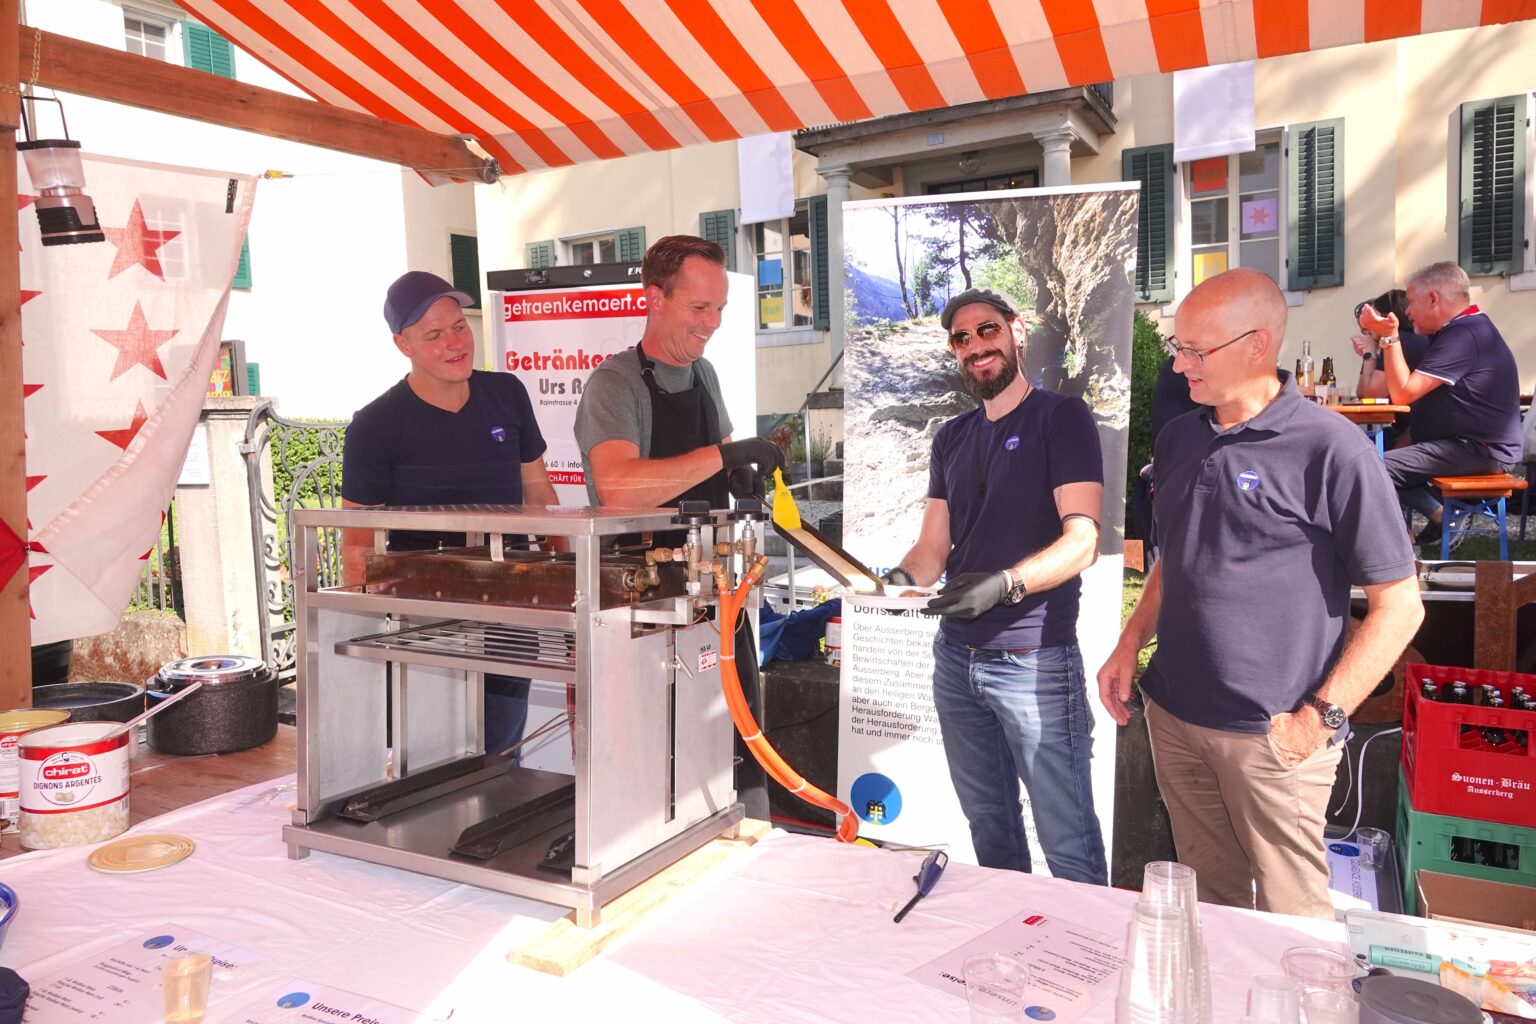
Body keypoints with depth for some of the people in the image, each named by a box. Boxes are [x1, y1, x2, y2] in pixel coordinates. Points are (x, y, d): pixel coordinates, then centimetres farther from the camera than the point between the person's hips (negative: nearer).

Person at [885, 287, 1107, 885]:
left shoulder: (1061, 417, -5)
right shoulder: (951, 438, 14)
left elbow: (1081, 542, -16)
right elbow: (934, 543, 11)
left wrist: (1005, 584, -32)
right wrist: (905, 576, -11)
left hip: (1036, 661, -6)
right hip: (956, 658, 6)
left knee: (1069, 845, 0)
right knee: (989, 828, 19)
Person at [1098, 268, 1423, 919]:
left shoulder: (1330, 450, -12)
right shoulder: (1179, 439, 8)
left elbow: (1399, 605, -10)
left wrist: (1322, 717, -15)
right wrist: (1130, 645, 7)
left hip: (1272, 735, -6)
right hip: (1173, 719, 6)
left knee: (1290, 918, 7)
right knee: (1209, 901, 20)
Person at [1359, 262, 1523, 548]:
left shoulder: (1464, 336, -20)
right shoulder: (1463, 329, 15)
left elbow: (1403, 394, -22)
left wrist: (1390, 336, -20)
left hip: (1481, 450, -11)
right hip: (1469, 443, 11)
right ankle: (1441, 517, 10)